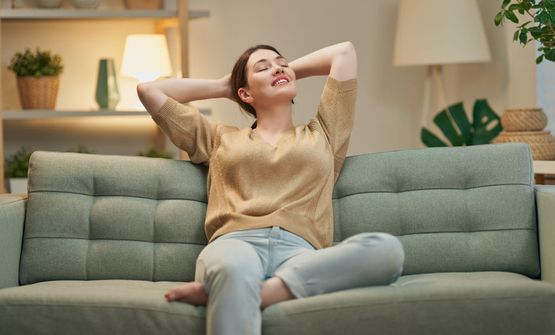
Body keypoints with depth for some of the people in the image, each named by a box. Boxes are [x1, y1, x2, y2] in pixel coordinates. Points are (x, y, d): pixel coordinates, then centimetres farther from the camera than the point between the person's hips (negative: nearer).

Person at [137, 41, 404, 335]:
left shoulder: (322, 134, 33)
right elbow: (148, 90, 34)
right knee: (234, 269, -42)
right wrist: (223, 86, 39)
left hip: (299, 252, 1)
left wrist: (290, 70, 46)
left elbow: (344, 51, 38)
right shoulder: (219, 138, 31)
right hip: (235, 244, -1)